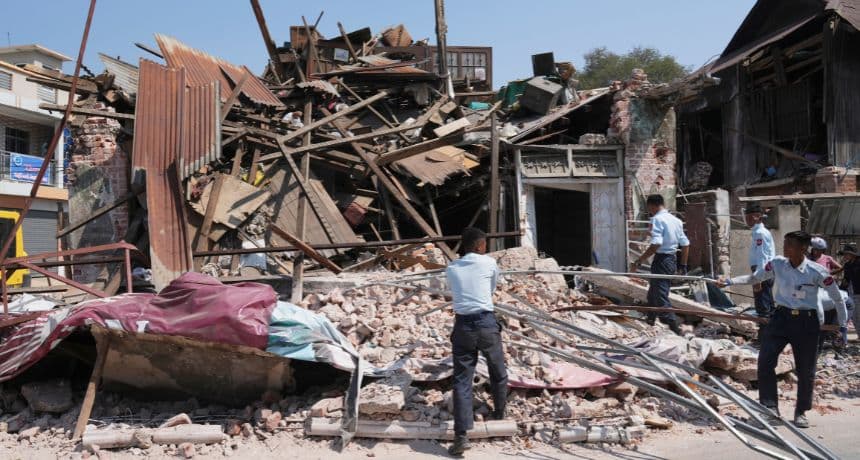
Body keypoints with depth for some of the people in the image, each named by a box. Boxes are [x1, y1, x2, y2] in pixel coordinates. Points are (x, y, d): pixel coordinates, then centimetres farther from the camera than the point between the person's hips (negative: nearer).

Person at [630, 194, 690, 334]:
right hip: (672, 260, 9)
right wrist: (683, 265, 22)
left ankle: (675, 328, -11)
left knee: (661, 300, -6)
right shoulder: (676, 220, 11)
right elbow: (685, 244, 13)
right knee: (653, 295, 21)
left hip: (661, 260, -9)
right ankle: (650, 322, 32)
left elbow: (656, 244, -25)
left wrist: (638, 262, -23)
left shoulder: (657, 219, -13)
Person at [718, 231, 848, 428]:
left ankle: (801, 412, 26)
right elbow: (754, 277, 10)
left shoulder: (817, 272, -12)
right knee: (765, 361, -9)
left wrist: (843, 326, 2)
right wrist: (731, 281, -2)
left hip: (806, 322, -2)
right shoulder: (777, 264, -5)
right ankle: (770, 407, 3)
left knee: (806, 370, 7)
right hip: (781, 317, 2)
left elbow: (838, 298, 0)